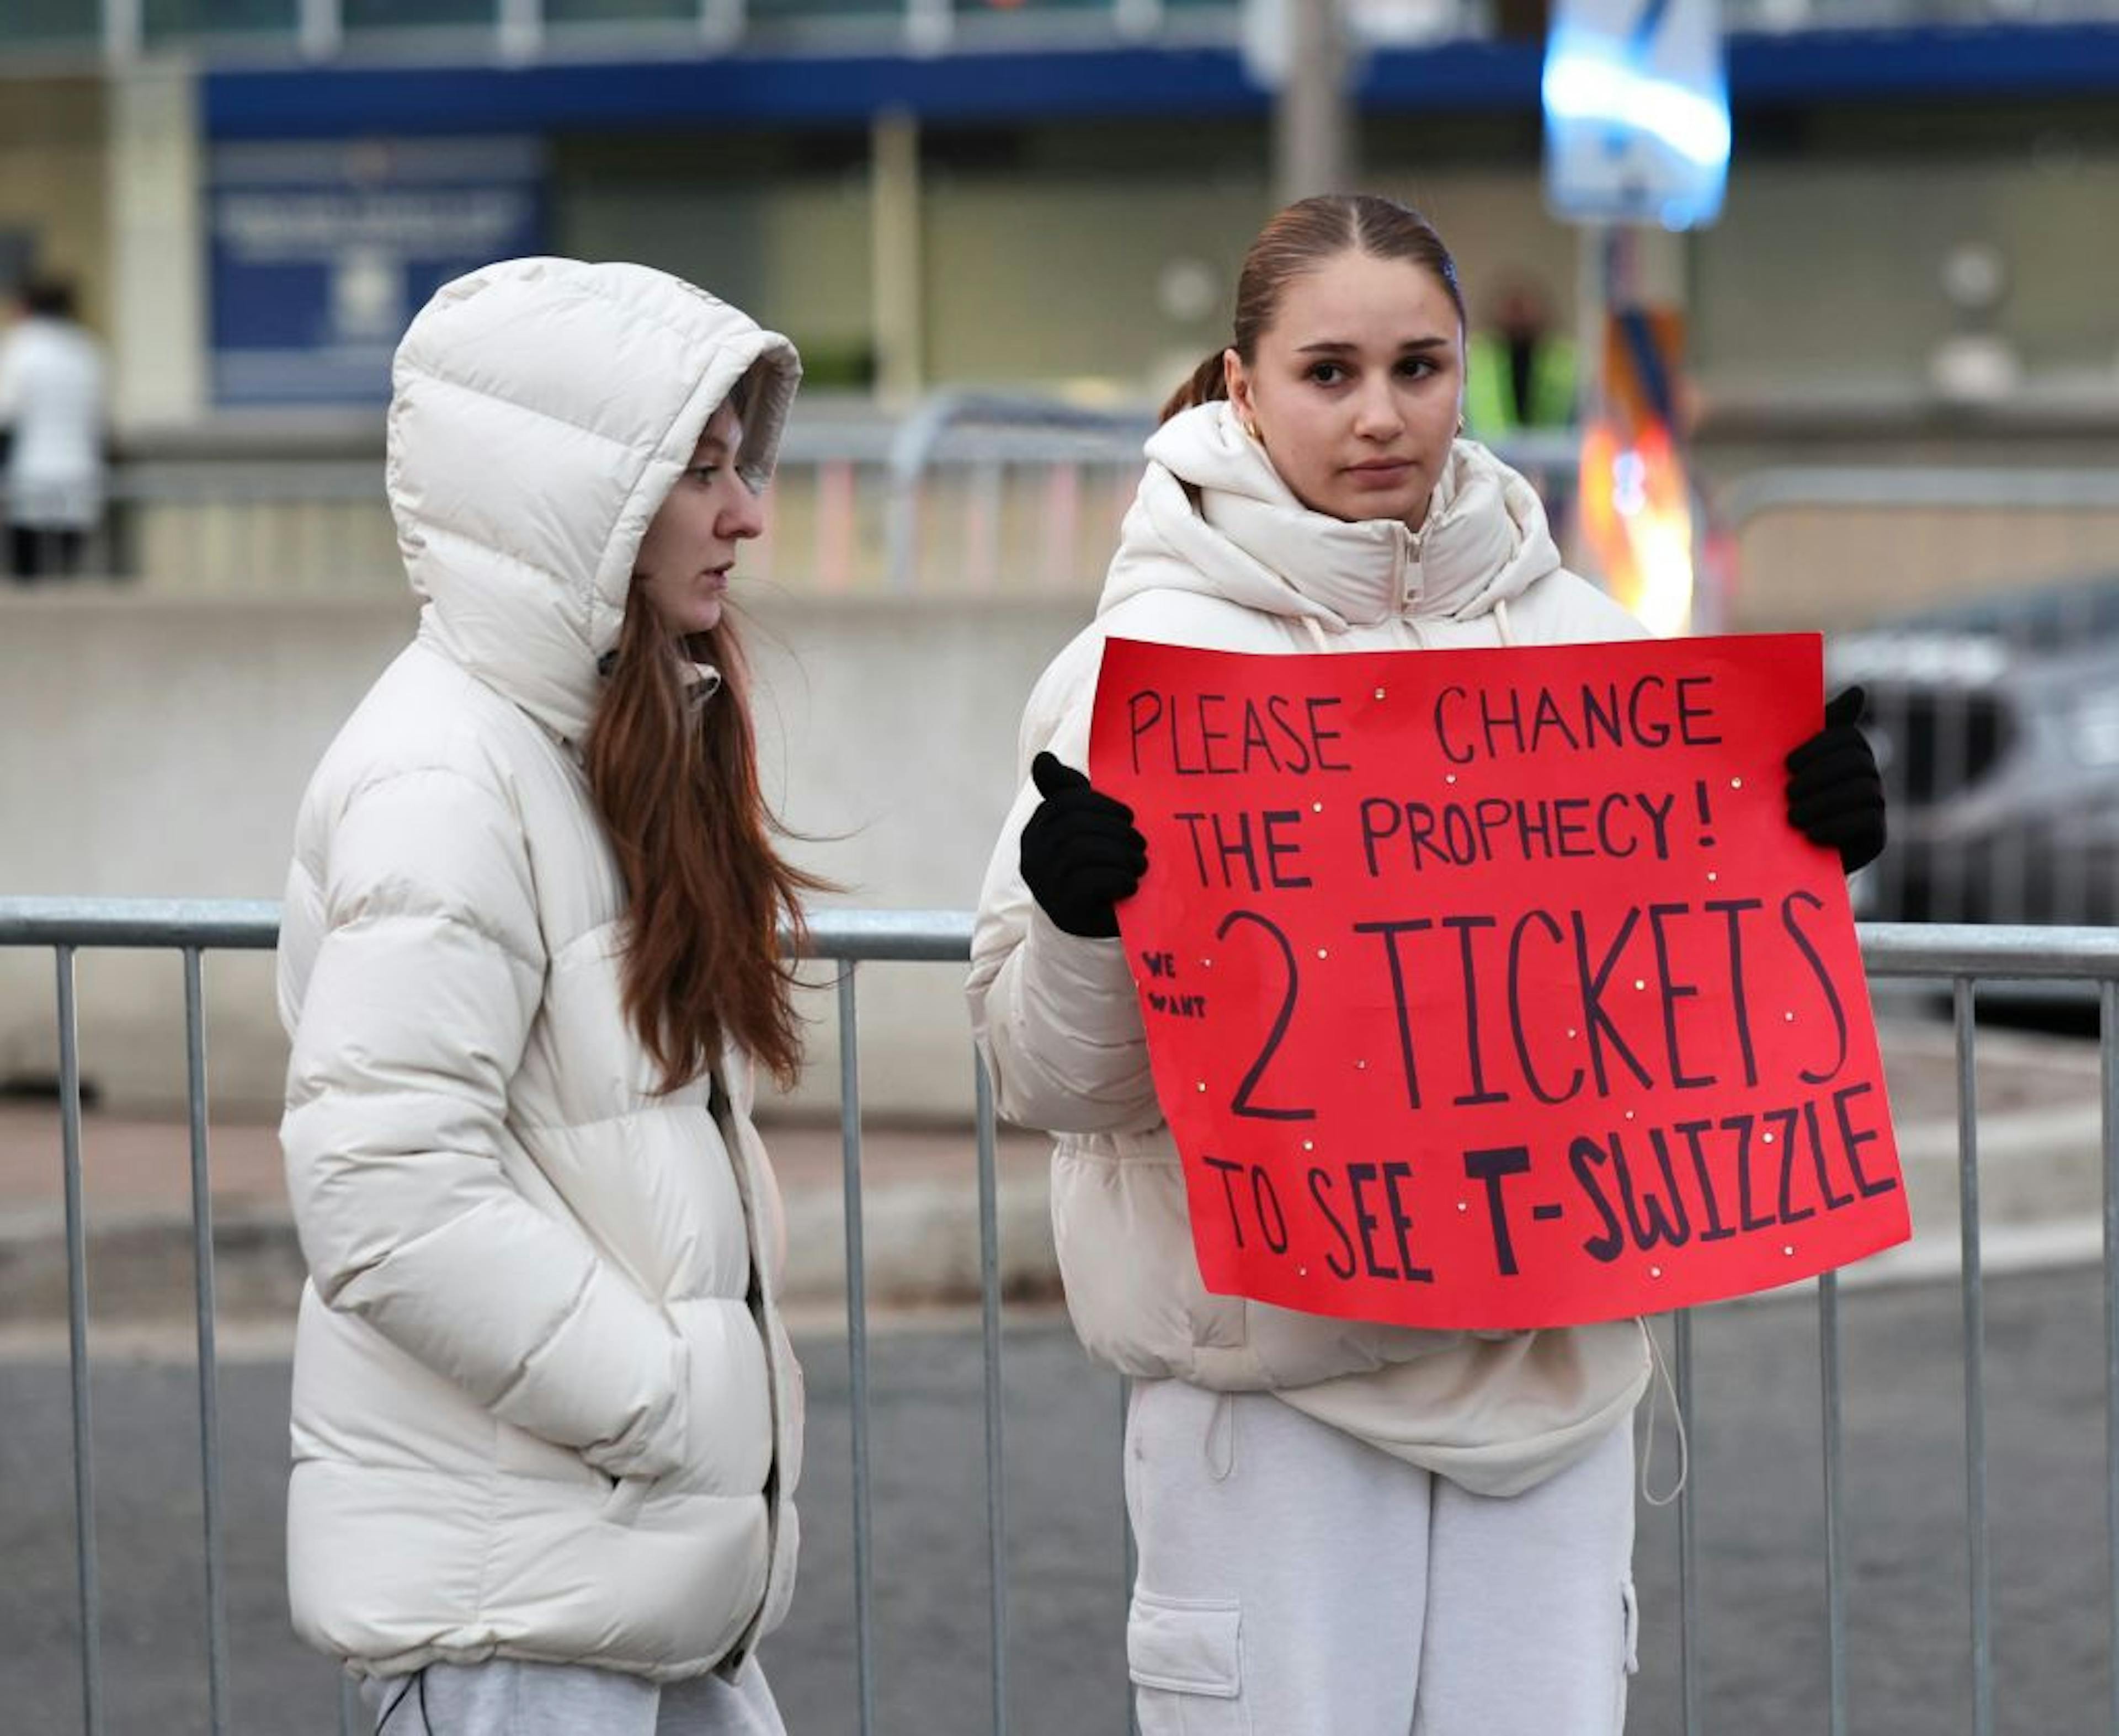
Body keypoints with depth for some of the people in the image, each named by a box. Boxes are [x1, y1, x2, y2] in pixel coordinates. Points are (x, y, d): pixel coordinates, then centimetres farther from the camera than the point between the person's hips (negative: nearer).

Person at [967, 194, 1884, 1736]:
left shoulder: (1575, 639, 7)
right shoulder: (1152, 654, -4)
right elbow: (1054, 1077, -6)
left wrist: (1805, 845, -1)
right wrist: (1077, 920, -25)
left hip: (1550, 1356, 4)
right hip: (1271, 1362, -3)